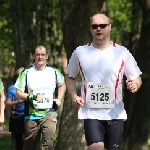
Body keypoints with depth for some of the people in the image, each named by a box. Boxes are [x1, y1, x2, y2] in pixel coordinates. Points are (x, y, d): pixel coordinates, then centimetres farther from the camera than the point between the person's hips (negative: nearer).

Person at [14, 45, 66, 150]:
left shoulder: (54, 72, 7)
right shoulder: (27, 73, 1)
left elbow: (62, 85, 27)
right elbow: (19, 93, 1)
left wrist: (59, 98, 11)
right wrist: (32, 97, -15)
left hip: (49, 113, 0)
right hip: (31, 115, 0)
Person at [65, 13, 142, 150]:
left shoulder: (122, 53, 1)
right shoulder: (80, 52, 3)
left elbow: (136, 78, 7)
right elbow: (70, 77, 15)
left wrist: (135, 84, -17)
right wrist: (74, 96, -2)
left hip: (115, 113, 1)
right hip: (91, 113, -1)